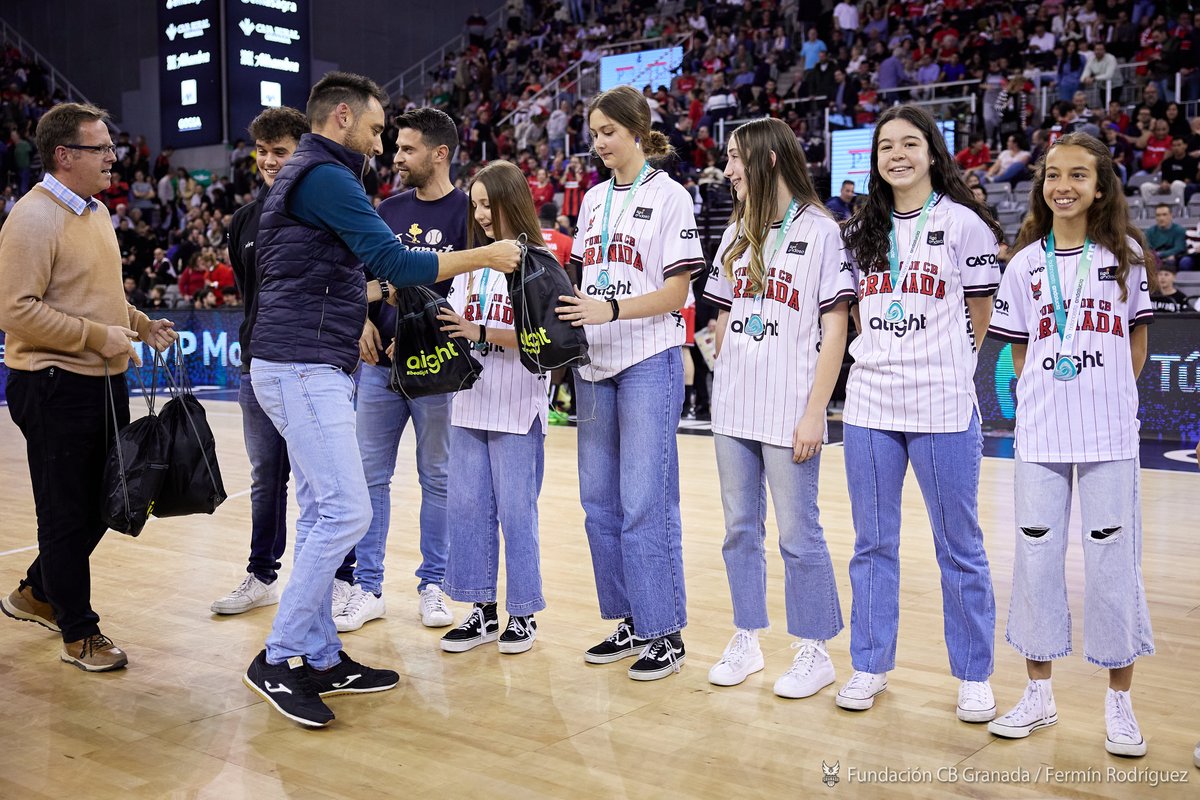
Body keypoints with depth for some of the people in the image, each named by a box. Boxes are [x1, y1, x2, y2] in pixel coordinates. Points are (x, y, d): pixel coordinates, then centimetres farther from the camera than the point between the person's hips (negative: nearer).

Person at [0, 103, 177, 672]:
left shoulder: (96, 212, 14)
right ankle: (79, 633, 19)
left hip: (105, 382, 9)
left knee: (103, 503, 18)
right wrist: (99, 337, -21)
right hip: (55, 386, -9)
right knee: (68, 513, 4)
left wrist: (141, 325, 10)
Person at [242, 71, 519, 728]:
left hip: (311, 370, 11)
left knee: (322, 514, 10)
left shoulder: (301, 176, 22)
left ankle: (321, 657, 16)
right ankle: (279, 659, -2)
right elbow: (394, 262, -17)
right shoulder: (326, 176, -11)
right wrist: (486, 256, -8)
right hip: (304, 369, -11)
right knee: (346, 511, -11)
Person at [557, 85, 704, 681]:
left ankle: (665, 632, 5)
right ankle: (630, 622, 21)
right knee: (599, 499, 8)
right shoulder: (595, 198, 16)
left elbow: (676, 293, -9)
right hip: (595, 363, 7)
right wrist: (566, 311, 0)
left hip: (650, 361, -7)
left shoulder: (669, 195, -3)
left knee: (645, 502, -7)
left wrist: (612, 309, -23)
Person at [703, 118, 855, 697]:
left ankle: (814, 651, 17)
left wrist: (814, 412, -12)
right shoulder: (736, 235, 14)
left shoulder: (819, 230, -4)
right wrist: (724, 384, 9)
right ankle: (746, 642, 26)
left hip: (788, 413, -6)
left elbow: (834, 329, -7)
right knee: (740, 528, 12)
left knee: (798, 533, 1)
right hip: (734, 410, 6)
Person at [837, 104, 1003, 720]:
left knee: (959, 546, 5)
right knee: (873, 541, 10)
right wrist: (883, 359, 10)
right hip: (869, 404, 4)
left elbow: (979, 317, 4)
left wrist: (935, 365, 7)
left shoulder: (962, 222, 0)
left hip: (942, 408, -4)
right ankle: (870, 665, 23)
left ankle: (973, 675, 20)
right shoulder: (862, 230, 13)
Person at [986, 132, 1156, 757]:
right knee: (1036, 553, 5)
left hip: (1109, 434, -1)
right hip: (1040, 433, 1)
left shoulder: (1124, 255, 5)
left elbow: (1137, 339, 11)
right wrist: (1044, 393, 0)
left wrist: (1107, 395, 5)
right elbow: (1019, 349, 11)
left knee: (1112, 557, 1)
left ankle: (1119, 704, 17)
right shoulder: (1025, 264, 7)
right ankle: (1038, 693, 20)